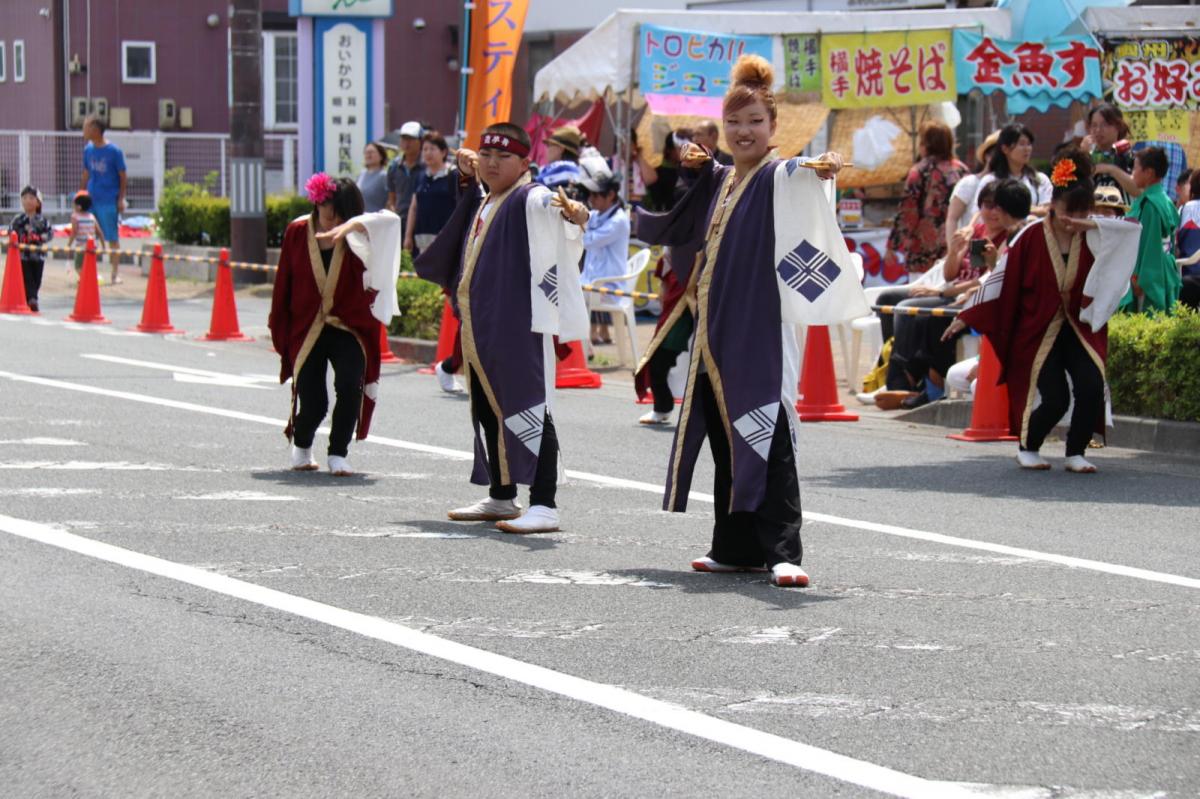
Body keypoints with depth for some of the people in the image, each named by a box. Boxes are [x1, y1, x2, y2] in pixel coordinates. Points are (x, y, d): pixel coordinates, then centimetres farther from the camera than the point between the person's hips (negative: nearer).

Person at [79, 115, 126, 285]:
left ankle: (115, 273, 9)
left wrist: (121, 199, -7)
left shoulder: (114, 151, -9)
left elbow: (122, 176, -4)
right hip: (91, 200, 5)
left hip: (109, 202, -5)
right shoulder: (88, 150, 6)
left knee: (112, 238, 1)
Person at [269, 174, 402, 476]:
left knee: (350, 386, -24)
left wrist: (352, 225, -42)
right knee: (312, 402, -4)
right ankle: (301, 445, 30)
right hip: (306, 331, 0)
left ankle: (338, 454, -7)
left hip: (349, 328, 0)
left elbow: (389, 221, -26)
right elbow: (283, 285, 5)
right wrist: (280, 334, 6)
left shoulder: (357, 236, -4)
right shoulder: (297, 232, -2)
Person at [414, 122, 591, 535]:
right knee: (488, 411, 17)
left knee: (528, 412, -12)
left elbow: (551, 205, -34)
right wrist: (467, 179, 36)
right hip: (480, 328, 10)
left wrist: (572, 209, -55)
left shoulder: (531, 199, -9)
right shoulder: (483, 204, 18)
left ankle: (543, 506, -14)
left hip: (519, 327, -10)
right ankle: (500, 497, 29)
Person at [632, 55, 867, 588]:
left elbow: (799, 175, -32)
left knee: (768, 442, -13)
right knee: (726, 443, 12)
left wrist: (820, 168, -52)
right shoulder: (717, 181, 16)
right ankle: (736, 548, 19)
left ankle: (782, 552, -15)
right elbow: (665, 223, 33)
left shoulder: (777, 178, -5)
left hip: (762, 335, -8)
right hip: (716, 335, 8)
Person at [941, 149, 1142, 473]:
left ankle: (1076, 454, 1)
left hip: (1080, 328, 3)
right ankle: (1027, 448, 15)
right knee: (1054, 399, -13)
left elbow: (1133, 227, -15)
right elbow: (999, 279, -5)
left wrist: (1091, 225, -24)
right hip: (1039, 331, -3)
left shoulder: (1092, 237, -2)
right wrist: (966, 317, -5)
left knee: (1092, 388, -19)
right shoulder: (1031, 238, -9)